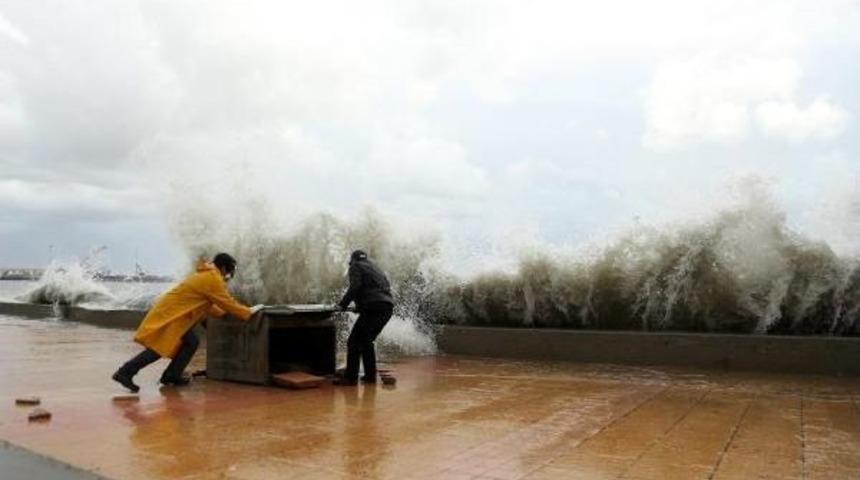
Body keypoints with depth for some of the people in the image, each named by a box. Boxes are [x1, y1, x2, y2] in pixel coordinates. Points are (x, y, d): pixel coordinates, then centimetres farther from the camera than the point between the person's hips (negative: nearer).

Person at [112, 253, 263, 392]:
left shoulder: (206, 276, 17)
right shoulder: (213, 279, -15)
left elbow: (208, 306, 23)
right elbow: (228, 303, -12)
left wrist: (225, 312, 23)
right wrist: (249, 312, -2)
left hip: (173, 312, 10)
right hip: (169, 314, -10)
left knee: (191, 343, 8)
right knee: (157, 349, -11)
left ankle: (171, 377, 8)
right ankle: (125, 373, -7)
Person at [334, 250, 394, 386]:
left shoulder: (355, 266, 7)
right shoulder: (374, 267, 29)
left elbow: (355, 287, -10)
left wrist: (343, 304, -2)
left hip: (373, 308, -8)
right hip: (387, 307, 8)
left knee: (354, 342, -3)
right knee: (366, 341, 21)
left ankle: (350, 377, -5)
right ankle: (370, 375, 20)